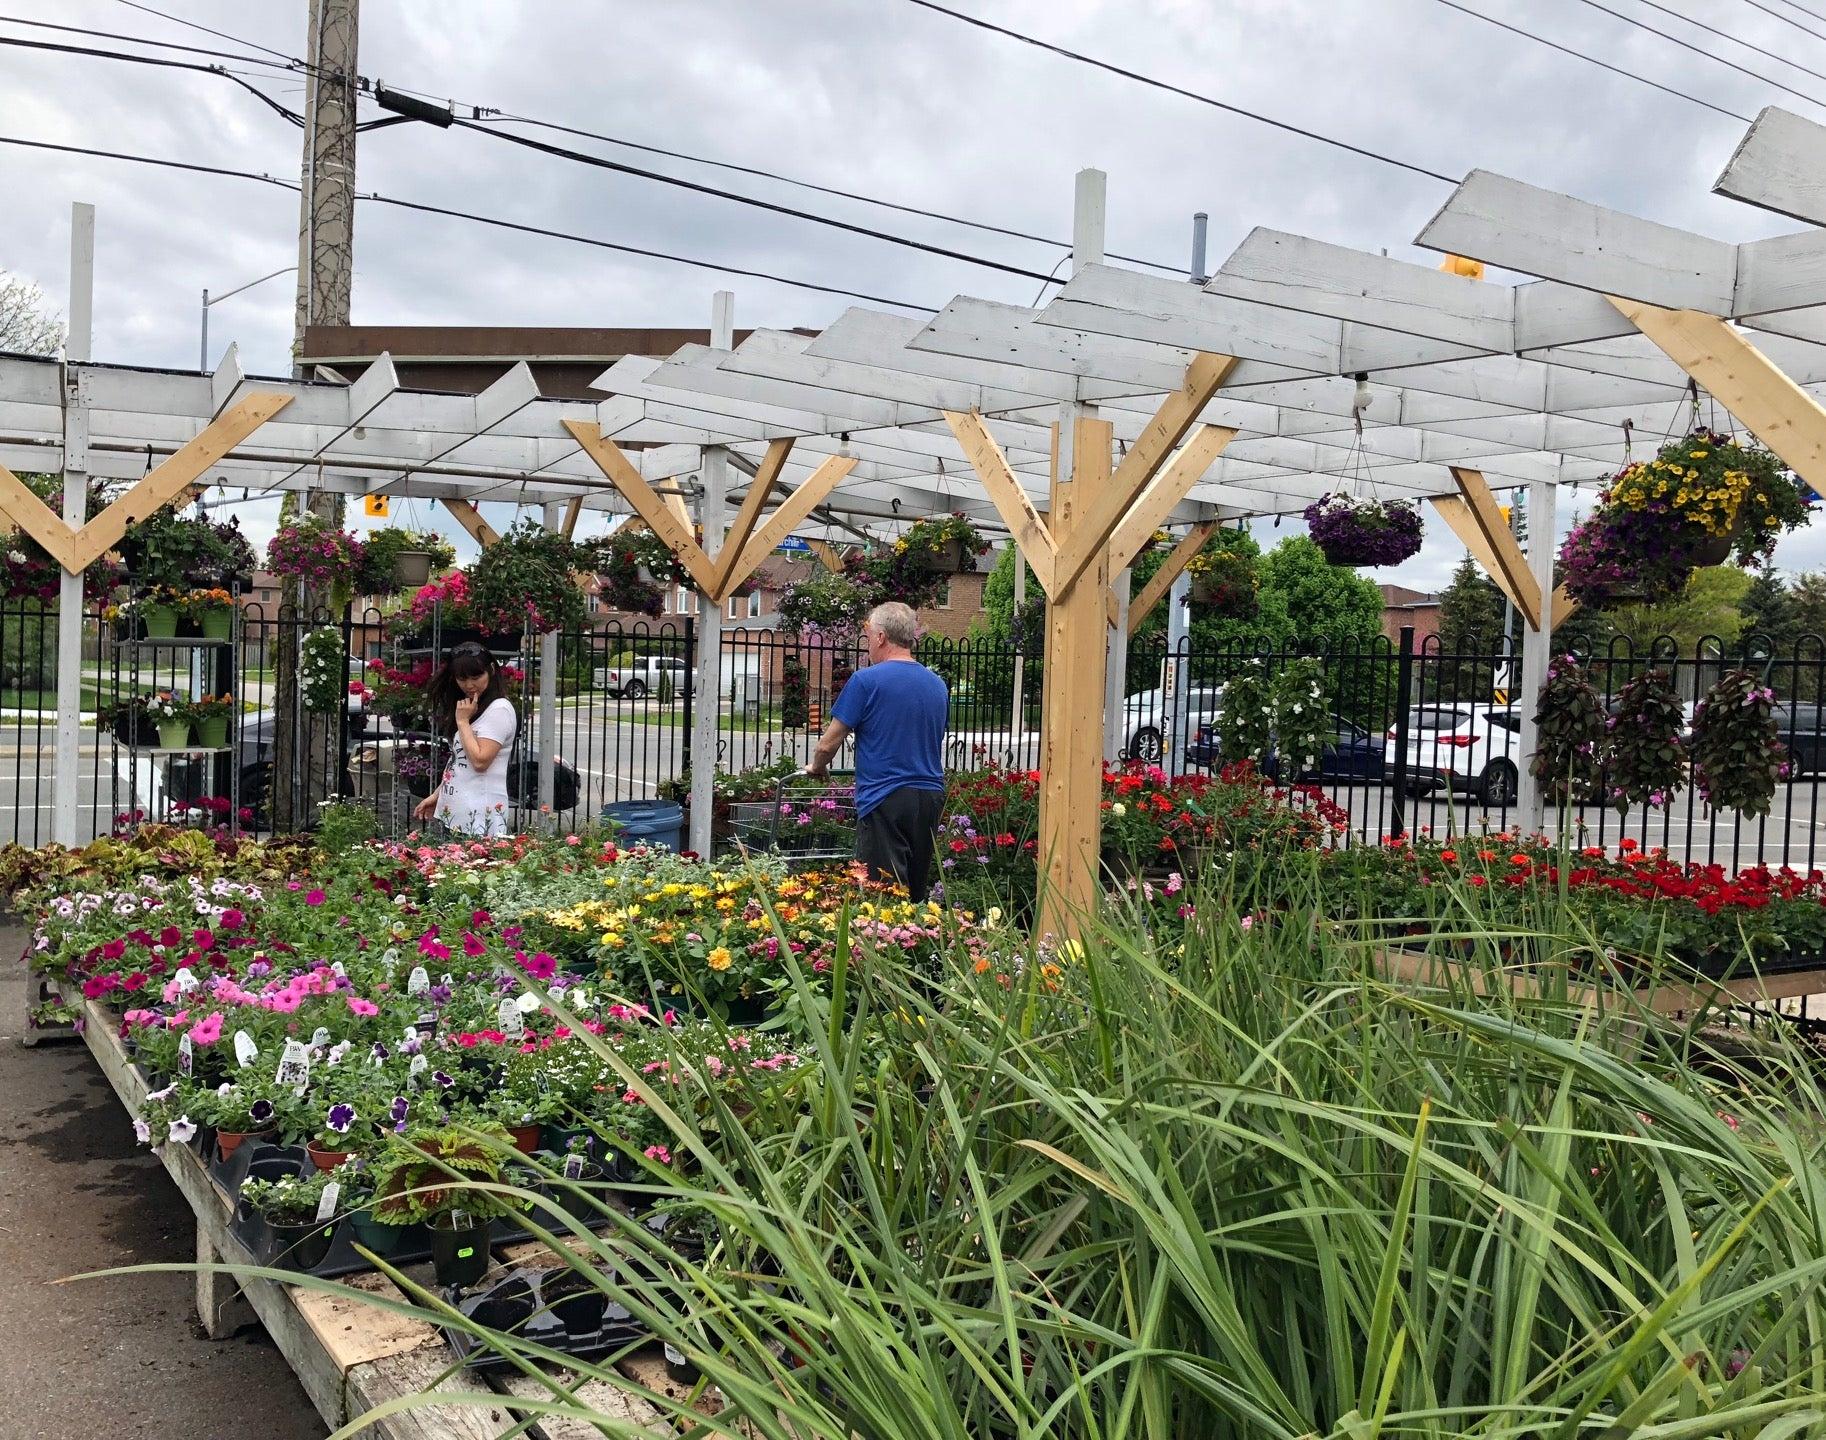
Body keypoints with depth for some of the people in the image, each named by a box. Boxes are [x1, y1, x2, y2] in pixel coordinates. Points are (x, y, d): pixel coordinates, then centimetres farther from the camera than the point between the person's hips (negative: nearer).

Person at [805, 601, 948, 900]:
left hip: (884, 799, -6)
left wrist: (816, 767, 16)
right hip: (931, 796, 6)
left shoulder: (866, 680, -8)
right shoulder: (939, 685, 10)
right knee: (917, 891, 14)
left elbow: (828, 744, -5)